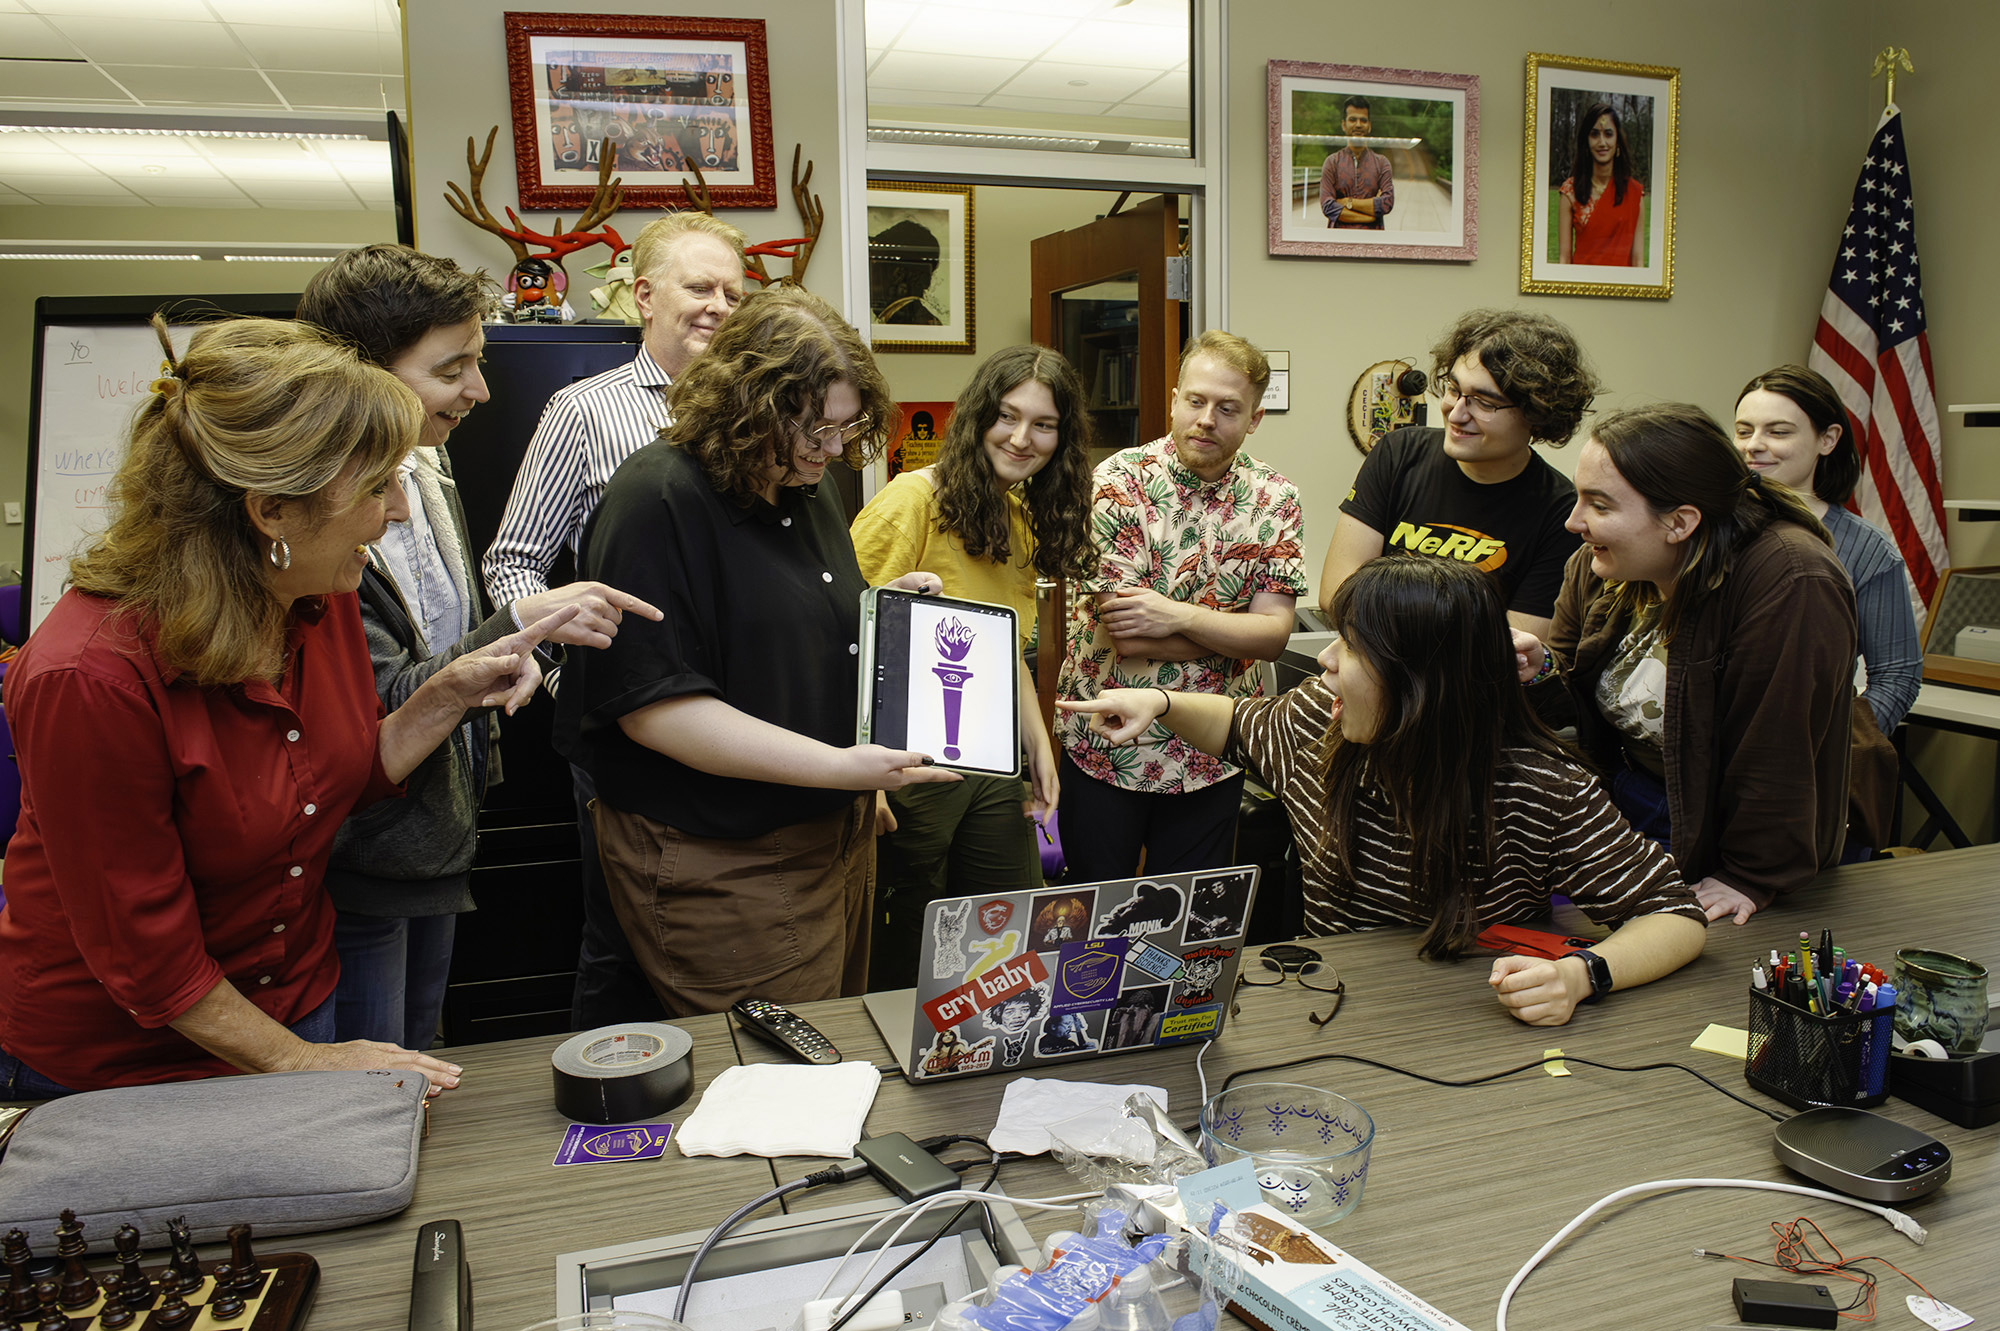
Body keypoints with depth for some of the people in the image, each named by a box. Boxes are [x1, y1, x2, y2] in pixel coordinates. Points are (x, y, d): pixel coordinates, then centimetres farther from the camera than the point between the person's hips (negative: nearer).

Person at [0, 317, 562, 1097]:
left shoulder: (322, 601, -11)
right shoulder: (91, 678, -31)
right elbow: (142, 955, -22)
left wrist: (447, 696, -11)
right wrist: (296, 1062, -15)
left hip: (294, 999, 6)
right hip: (116, 1061, -6)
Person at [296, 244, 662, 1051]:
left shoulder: (425, 464, 5)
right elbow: (381, 705, -25)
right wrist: (524, 625, -30)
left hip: (438, 846, 8)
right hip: (357, 873, -8)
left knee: (420, 1083, 23)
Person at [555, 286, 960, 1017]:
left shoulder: (807, 487, 10)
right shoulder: (659, 501, -19)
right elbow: (654, 706, -24)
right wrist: (837, 766, -27)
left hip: (836, 834, 9)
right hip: (722, 867, -8)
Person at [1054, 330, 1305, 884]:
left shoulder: (1274, 499, -1)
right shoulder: (1121, 480, -12)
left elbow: (1276, 634, -9)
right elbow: (1122, 633, -19)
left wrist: (1180, 616, -22)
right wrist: (1236, 630, -13)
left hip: (1212, 755, 3)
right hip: (1106, 744, -2)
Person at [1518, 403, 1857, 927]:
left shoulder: (1792, 585, -28)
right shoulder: (1597, 567, -5)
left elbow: (1778, 757, -23)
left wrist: (1749, 878, -16)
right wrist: (1540, 673, -18)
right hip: (1617, 801, 6)